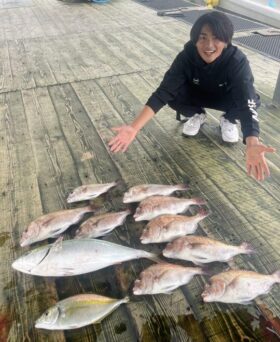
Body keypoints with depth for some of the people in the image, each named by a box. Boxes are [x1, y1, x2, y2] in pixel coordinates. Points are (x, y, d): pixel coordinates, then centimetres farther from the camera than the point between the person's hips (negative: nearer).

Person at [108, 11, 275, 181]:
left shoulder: (238, 61, -35)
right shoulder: (186, 56, -30)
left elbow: (247, 103, -45)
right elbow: (163, 92, -37)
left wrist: (252, 144, -64)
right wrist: (134, 128, -50)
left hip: (225, 98, -1)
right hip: (198, 95, 1)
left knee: (252, 99, -33)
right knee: (173, 95, -30)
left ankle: (228, 119, 1)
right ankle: (197, 115, 3)